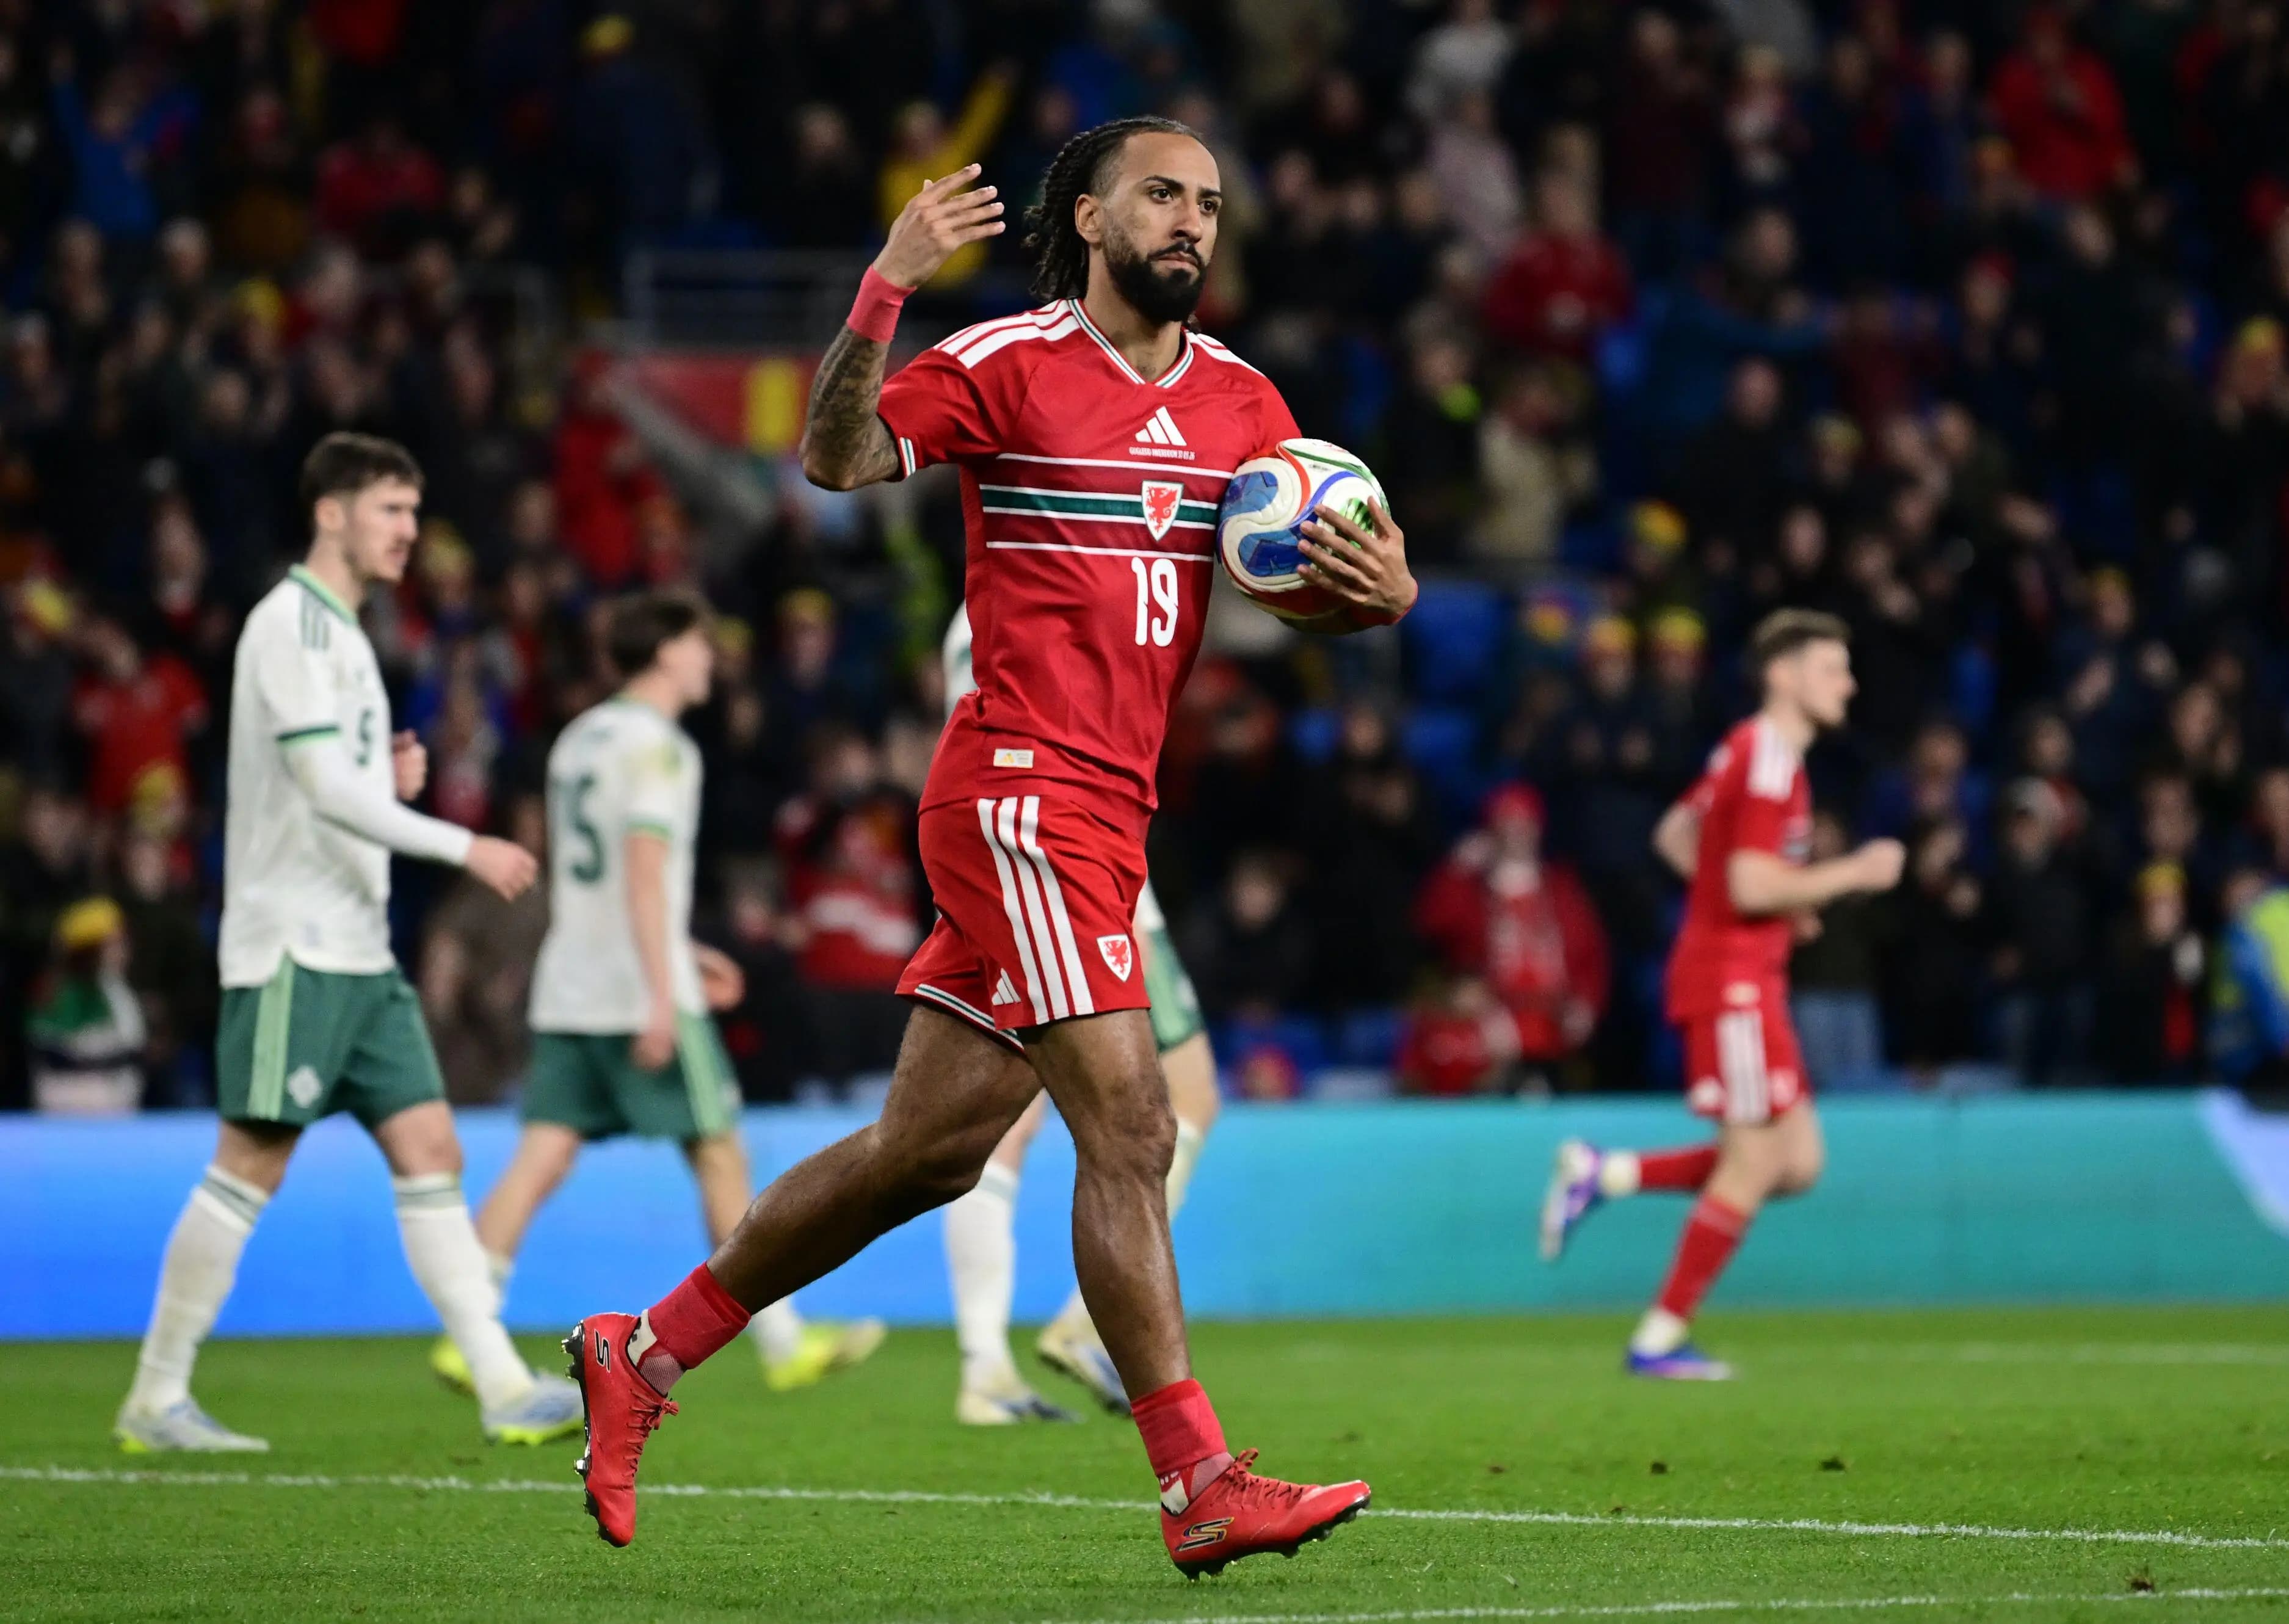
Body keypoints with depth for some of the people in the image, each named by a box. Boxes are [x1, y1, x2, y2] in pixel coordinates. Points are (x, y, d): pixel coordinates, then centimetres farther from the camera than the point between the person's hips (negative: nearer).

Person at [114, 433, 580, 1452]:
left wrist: (389, 780, 6)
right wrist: (465, 849, -22)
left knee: (430, 1152, 2)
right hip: (293, 946, -9)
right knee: (249, 1167, -6)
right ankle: (155, 1399, 1)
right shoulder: (289, 622, -11)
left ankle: (504, 1388, -2)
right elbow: (323, 788, -20)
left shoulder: (340, 632, 19)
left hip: (360, 954, 9)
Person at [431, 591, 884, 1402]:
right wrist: (663, 993, -22)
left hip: (567, 993, 8)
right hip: (641, 995, -8)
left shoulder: (580, 738, 18)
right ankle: (783, 1345, 8)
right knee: (720, 1155, 2)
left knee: (542, 1157, 1)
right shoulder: (658, 746, -9)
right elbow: (645, 871, -19)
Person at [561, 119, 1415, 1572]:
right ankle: (1203, 1491, -12)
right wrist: (884, 293, -33)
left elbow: (1320, 577, 15)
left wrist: (1382, 590, -8)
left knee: (926, 1151, 10)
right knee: (1131, 1133, -13)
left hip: (1111, 818, 8)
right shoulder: (1008, 363, -5)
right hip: (1021, 789, -8)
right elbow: (840, 459, -18)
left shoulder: (1240, 397, 14)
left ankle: (646, 1354, 23)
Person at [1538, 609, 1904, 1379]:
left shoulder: (1750, 751, 15)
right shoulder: (1769, 759, -16)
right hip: (1732, 978, -10)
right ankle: (1660, 1338, 0)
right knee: (1756, 1163, -6)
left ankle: (1603, 1173, 9)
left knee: (1797, 1163, 7)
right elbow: (1753, 886, -24)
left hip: (1749, 981, 10)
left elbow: (1674, 834, 26)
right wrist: (1853, 873, -14)